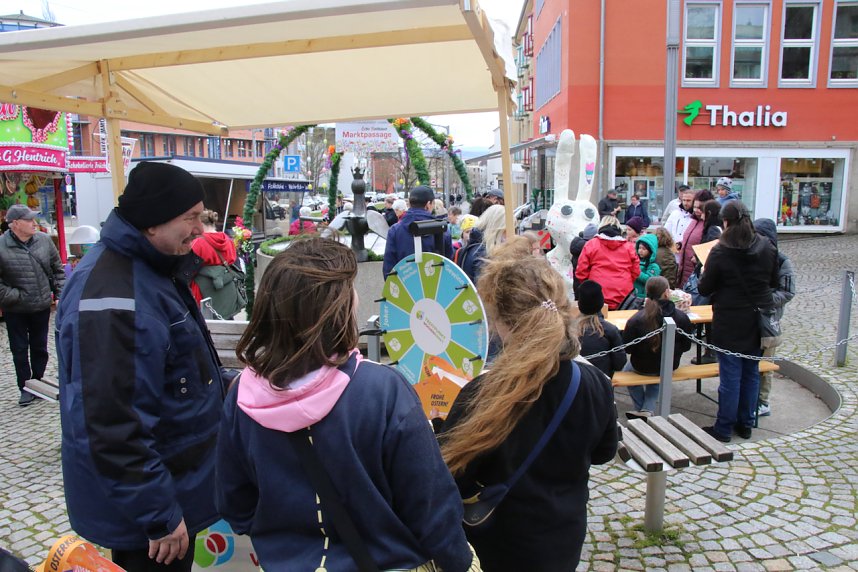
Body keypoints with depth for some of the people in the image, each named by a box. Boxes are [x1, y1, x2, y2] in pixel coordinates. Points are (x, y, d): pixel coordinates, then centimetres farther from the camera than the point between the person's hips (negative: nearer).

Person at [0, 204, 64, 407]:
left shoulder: (44, 240, -3)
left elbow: (58, 269, 8)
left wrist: (60, 294, 3)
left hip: (42, 306, 3)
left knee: (40, 348, 15)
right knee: (20, 351, 10)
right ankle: (25, 388, 22)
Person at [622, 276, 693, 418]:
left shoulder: (636, 320, -24)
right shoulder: (681, 317, -18)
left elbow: (627, 349, -15)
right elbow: (686, 346, -5)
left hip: (642, 367, -2)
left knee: (627, 370, 33)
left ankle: (640, 409, 37)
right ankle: (648, 410, 18)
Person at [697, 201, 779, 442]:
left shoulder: (720, 252, -15)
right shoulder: (767, 248, -1)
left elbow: (705, 289, -9)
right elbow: (775, 282, 9)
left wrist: (703, 277, 11)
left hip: (730, 322, -4)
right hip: (758, 320, 5)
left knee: (730, 375, 2)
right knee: (751, 373, 15)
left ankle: (724, 429, 11)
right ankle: (746, 424, 26)